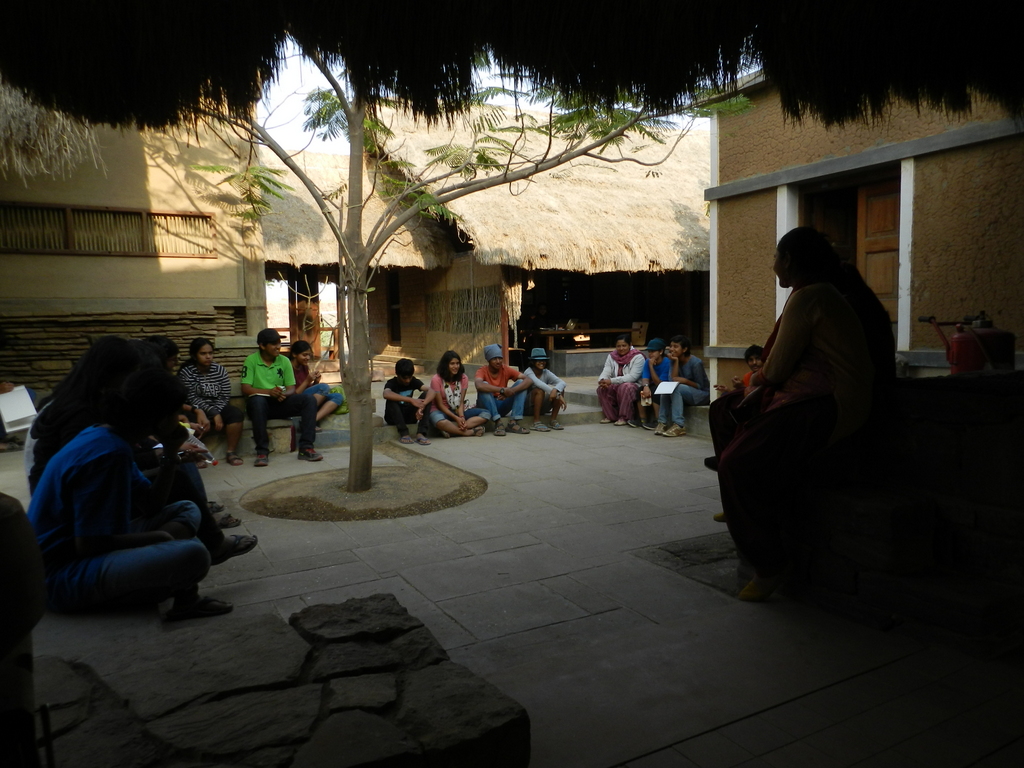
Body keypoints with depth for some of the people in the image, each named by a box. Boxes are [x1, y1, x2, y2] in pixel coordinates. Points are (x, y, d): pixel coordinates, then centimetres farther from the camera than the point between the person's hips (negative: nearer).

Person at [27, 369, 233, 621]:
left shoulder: (109, 439, 9)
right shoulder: (108, 453, -22)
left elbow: (152, 506, 14)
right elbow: (88, 544, -24)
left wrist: (171, 454, 3)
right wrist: (157, 537, -11)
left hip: (76, 551, 11)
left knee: (186, 510, 14)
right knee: (193, 555, -32)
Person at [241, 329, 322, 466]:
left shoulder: (284, 361, 9)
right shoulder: (251, 361, -2)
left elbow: (291, 388, 4)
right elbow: (245, 389, -11)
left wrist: (284, 394, -21)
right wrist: (269, 391, -26)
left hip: (281, 404, 4)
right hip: (260, 403, -4)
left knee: (308, 399, -20)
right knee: (257, 400, -39)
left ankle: (305, 448, -25)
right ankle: (262, 452, -34)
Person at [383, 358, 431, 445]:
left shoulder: (414, 381, -6)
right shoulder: (392, 383, -17)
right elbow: (386, 394, -42)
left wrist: (422, 406, -43)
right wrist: (411, 400, -50)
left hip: (408, 415, 3)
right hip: (393, 417, -3)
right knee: (391, 400, -34)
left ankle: (420, 433, -29)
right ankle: (403, 433, -27)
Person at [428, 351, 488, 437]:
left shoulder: (463, 378, 0)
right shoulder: (436, 379, -11)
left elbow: (461, 402, -2)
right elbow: (440, 405, -11)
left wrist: (461, 417, -22)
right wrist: (456, 418, -21)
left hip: (458, 411, 5)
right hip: (441, 412, -5)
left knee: (485, 414, -17)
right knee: (440, 421, -42)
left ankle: (451, 429, -31)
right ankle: (470, 432, -30)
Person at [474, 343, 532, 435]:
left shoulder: (506, 369, -4)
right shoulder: (482, 370, -14)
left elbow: (527, 380, -16)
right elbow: (479, 385, -38)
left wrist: (512, 391, -33)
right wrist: (502, 390, -42)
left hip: (502, 405, 3)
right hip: (487, 406, -3)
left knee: (521, 383, -14)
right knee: (484, 387, -30)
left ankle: (513, 422, -23)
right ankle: (498, 423, -31)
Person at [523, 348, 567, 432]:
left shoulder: (546, 373, -2)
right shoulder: (529, 372, -16)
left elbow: (562, 383, -16)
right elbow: (538, 383, -36)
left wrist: (555, 390, -40)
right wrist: (558, 395, -44)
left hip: (542, 407, 5)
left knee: (560, 389, -14)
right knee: (539, 390, -33)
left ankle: (553, 420, -10)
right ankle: (536, 422, -28)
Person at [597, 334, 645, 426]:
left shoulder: (637, 357, -12)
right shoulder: (612, 356, 5)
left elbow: (632, 377, -24)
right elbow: (605, 372, -3)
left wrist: (611, 381, -33)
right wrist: (602, 380, -30)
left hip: (633, 386, -5)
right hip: (615, 387, 5)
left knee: (625, 387, -36)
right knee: (601, 388, -21)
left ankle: (624, 418, -23)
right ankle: (610, 416, -5)